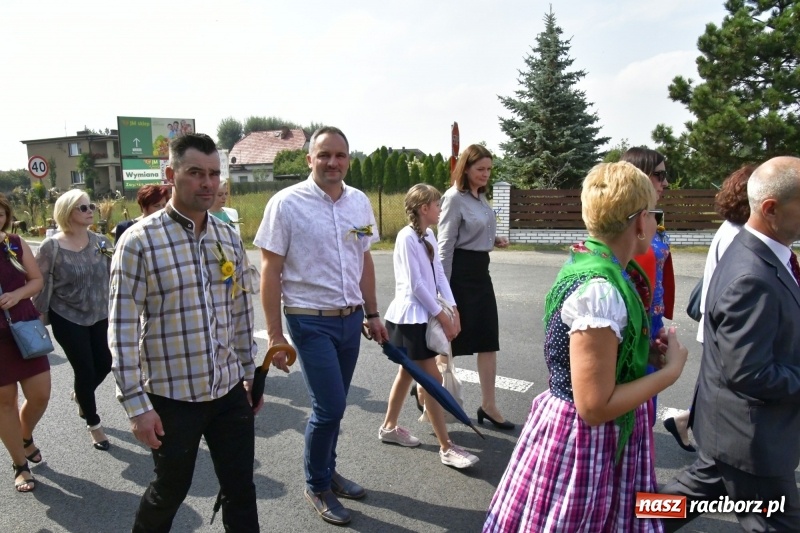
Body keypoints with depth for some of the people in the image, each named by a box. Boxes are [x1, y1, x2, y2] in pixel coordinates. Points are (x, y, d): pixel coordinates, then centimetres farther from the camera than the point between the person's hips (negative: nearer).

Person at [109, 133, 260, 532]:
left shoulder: (229, 239, 4)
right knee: (170, 490, 17)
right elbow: (122, 329, -12)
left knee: (240, 491, 12)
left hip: (230, 391, 4)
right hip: (172, 396, -4)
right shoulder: (140, 241, -12)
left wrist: (250, 374, 15)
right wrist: (136, 404, -12)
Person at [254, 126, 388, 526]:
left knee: (334, 405, 15)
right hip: (311, 321, -5)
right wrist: (275, 335, -10)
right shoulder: (286, 203, -11)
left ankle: (328, 471, 37)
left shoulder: (359, 202, 4)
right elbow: (270, 271, -9)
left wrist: (372, 314, 14)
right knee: (329, 407, -3)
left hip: (351, 318, 5)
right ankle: (317, 486, 21)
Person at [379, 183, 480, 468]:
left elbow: (439, 275, 5)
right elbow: (415, 284, -19)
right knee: (433, 379, -5)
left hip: (423, 315, 9)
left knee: (408, 372, 18)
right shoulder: (407, 237, -17)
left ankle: (389, 427, 35)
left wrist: (454, 311, -2)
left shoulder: (429, 235, 8)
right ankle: (446, 448, 3)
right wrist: (442, 316, -14)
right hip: (410, 316, -9)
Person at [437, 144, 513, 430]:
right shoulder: (454, 198, -12)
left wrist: (495, 240, 4)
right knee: (454, 337, 3)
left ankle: (488, 405, 17)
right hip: (461, 271, -8)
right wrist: (443, 287, -16)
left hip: (481, 270, 8)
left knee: (489, 337, 7)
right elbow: (445, 244, -15)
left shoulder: (481, 196, 12)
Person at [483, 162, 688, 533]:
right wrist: (671, 369, -16)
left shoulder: (586, 262, 1)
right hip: (585, 440, -9)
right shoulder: (600, 290, -28)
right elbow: (594, 407, -26)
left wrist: (646, 352, 3)